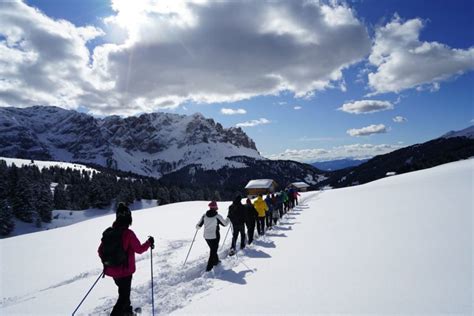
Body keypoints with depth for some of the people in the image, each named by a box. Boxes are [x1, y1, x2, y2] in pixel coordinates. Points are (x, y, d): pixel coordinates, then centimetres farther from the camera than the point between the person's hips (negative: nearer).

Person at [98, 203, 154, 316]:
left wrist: (106, 262, 21)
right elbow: (139, 249, -14)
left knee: (124, 290, 28)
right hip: (125, 271, -6)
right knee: (124, 295, 10)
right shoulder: (128, 233, -22)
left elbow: (100, 251, 4)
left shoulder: (108, 232, -5)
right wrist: (149, 243, 3)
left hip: (111, 270, 6)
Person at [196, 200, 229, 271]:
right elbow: (225, 224, -2)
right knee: (213, 251, 6)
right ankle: (209, 267, 3)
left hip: (206, 236, 5)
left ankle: (216, 261, 42)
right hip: (215, 237, -5)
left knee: (213, 249, 25)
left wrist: (197, 227, 24)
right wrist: (228, 219, 17)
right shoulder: (217, 216, -16)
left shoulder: (204, 216, -5)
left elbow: (198, 225, 0)